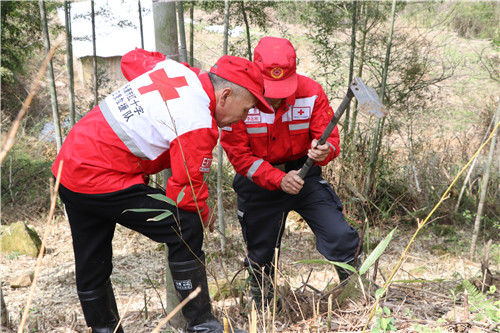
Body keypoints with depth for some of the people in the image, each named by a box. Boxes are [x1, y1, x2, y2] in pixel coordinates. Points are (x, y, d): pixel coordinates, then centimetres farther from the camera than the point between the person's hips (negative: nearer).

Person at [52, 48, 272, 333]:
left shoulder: (173, 68, 3)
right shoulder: (198, 126, -20)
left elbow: (131, 59, 21)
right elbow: (186, 189, -14)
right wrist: (204, 215, 5)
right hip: (101, 180, -10)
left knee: (92, 265, 18)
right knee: (187, 229, -6)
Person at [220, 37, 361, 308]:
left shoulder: (310, 93, -16)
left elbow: (329, 138, -11)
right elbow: (239, 156, -18)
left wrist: (324, 151, -37)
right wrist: (279, 179, -30)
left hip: (303, 174, 1)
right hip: (259, 182, -1)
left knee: (340, 237, -12)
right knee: (260, 255, 10)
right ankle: (261, 311, 38)